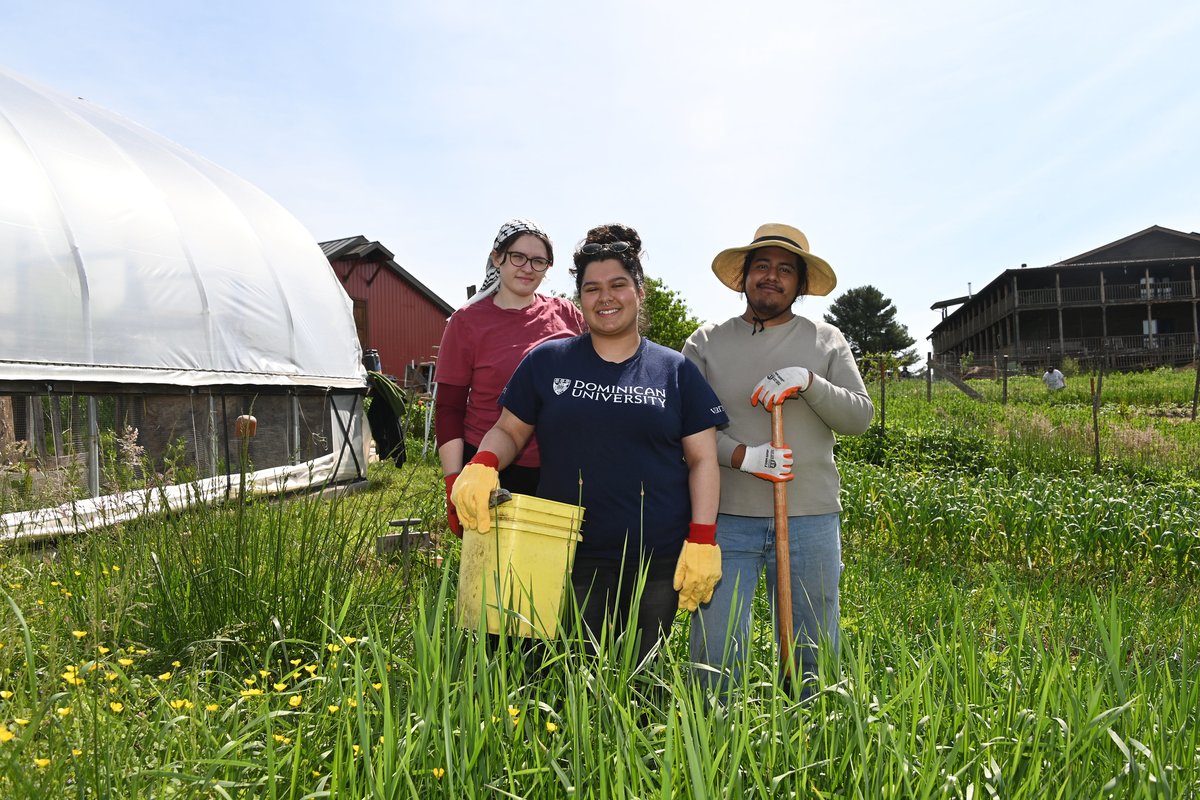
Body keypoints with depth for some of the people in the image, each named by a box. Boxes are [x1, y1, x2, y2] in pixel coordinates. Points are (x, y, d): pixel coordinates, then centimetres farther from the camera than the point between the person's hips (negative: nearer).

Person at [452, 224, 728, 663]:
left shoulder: (676, 371, 5)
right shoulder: (547, 361, 5)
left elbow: (703, 461, 5)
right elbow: (508, 431, 10)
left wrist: (702, 541, -4)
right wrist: (481, 465, -12)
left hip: (658, 561, 0)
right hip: (570, 559, 0)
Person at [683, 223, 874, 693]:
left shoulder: (827, 341, 12)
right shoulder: (706, 342, 6)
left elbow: (860, 415, 3)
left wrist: (809, 381, -13)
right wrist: (741, 455, -15)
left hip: (810, 518, 2)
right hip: (727, 517, -1)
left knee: (811, 655, 9)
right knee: (716, 653, -2)